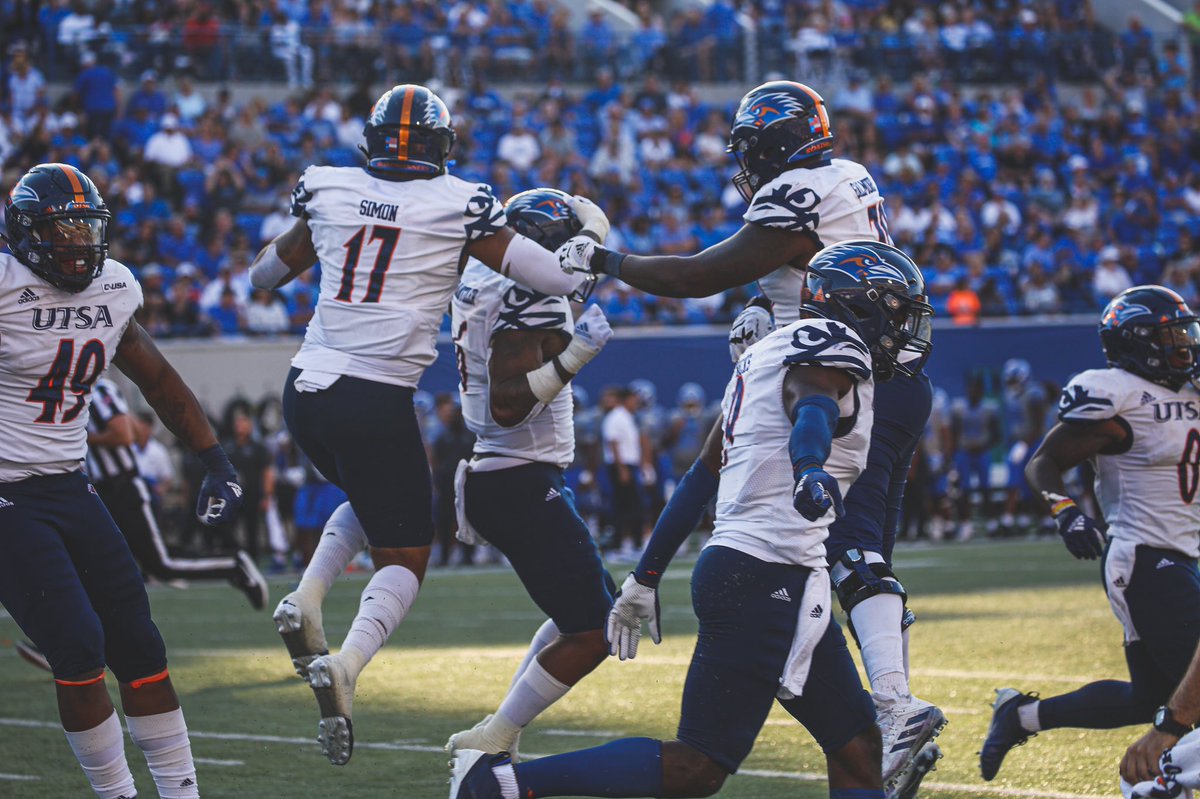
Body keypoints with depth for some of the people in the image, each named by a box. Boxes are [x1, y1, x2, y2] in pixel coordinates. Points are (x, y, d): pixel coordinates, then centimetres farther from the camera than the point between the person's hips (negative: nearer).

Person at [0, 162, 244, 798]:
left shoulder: (112, 288, 7)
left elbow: (159, 381, 19)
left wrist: (217, 464, 17)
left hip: (71, 490, 7)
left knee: (139, 648, 6)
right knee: (79, 650, -13)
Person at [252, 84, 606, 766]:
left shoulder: (328, 192, 7)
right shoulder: (461, 207, -3)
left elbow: (265, 275, 23)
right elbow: (561, 280, 0)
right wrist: (587, 240, 21)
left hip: (307, 390, 4)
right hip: (376, 401, -4)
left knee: (373, 498, 33)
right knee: (405, 561, 9)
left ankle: (307, 599, 7)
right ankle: (346, 666, -20)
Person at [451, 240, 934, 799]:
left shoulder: (765, 354, 22)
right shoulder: (833, 344, -5)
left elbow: (701, 477, 24)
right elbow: (813, 406, -30)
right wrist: (811, 469, -52)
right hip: (767, 579, -10)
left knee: (857, 750, 8)